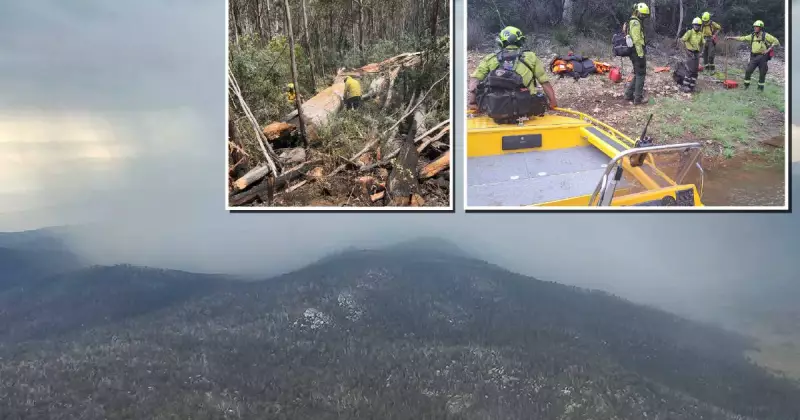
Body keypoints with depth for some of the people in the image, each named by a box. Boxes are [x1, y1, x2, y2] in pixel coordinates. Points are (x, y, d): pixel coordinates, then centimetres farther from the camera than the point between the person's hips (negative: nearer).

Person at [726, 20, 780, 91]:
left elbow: (776, 42, -4)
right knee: (748, 71, -5)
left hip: (762, 57, -3)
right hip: (754, 57, 3)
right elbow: (741, 38, 8)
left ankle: (761, 87, 20)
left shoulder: (765, 35, -5)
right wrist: (730, 37, 2)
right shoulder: (752, 36, 7)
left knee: (762, 73, 5)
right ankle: (746, 85, 11)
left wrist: (768, 49, -14)